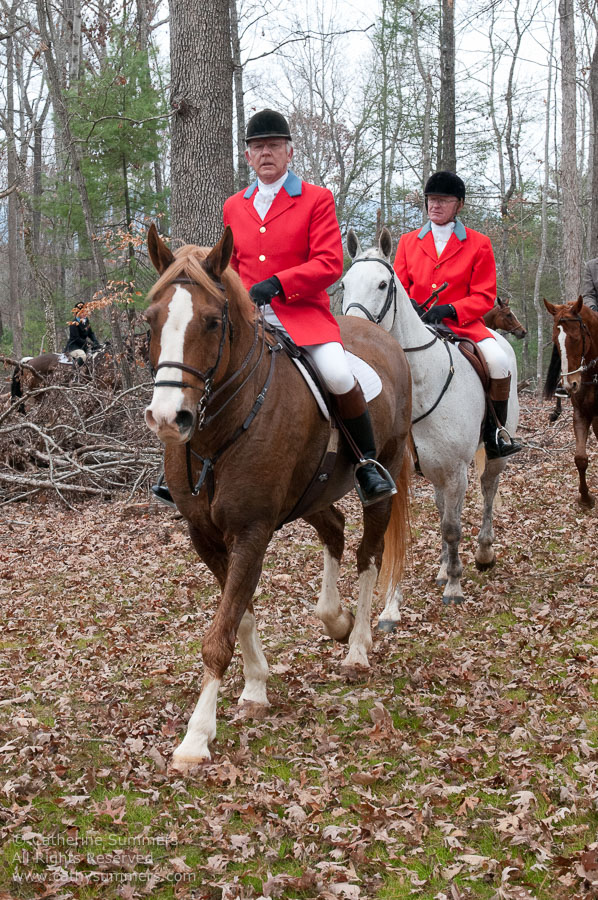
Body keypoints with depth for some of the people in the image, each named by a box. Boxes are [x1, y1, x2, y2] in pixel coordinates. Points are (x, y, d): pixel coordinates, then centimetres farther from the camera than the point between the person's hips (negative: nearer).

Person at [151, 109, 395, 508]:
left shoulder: (317, 199, 1)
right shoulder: (234, 206, 16)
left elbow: (329, 264, -8)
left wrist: (275, 284, -19)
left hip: (303, 314, -4)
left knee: (339, 376, -29)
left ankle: (369, 464, -9)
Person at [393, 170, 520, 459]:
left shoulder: (478, 244, 5)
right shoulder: (408, 241, 12)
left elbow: (485, 297, 0)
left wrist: (449, 310, -17)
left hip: (463, 324, -2)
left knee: (497, 360, -28)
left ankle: (495, 433, -9)